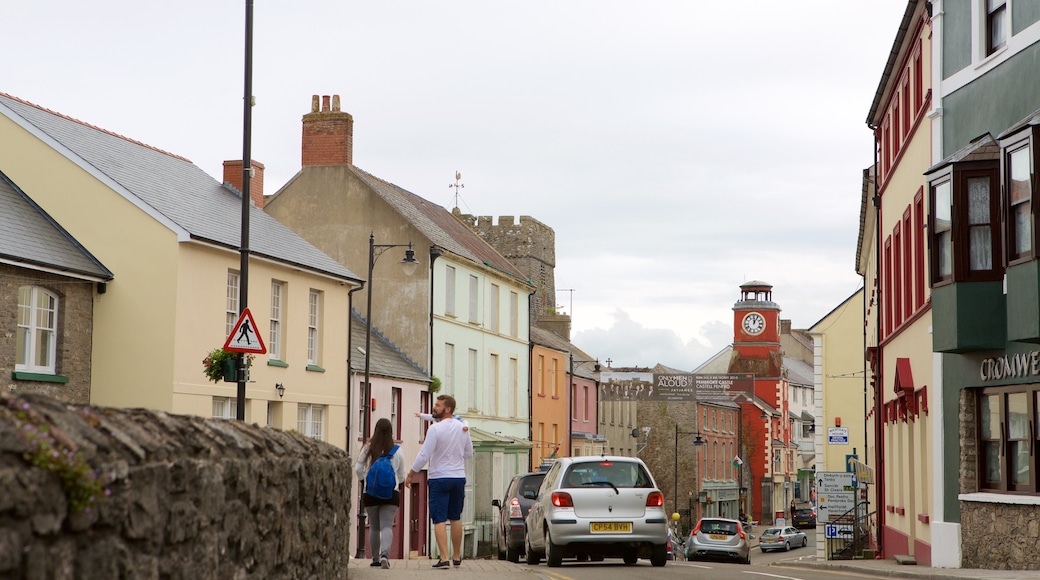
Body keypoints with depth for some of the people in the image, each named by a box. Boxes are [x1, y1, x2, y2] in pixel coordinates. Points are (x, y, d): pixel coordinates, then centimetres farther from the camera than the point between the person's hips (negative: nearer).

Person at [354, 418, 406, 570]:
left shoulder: (368, 449, -2)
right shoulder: (397, 451, -1)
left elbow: (358, 470, 2)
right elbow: (401, 475, 7)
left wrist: (363, 480, 23)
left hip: (370, 494, 1)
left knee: (374, 527, 14)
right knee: (387, 526, -5)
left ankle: (375, 559, 19)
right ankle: (385, 554, -27)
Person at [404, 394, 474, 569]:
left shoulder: (435, 429, -15)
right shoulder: (462, 428, 5)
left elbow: (424, 455, -16)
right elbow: (469, 453, 15)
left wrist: (410, 474, -6)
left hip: (439, 478, -6)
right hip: (459, 477, 6)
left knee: (439, 520, -4)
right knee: (455, 518, 17)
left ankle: (444, 558, -13)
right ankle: (457, 557, 24)